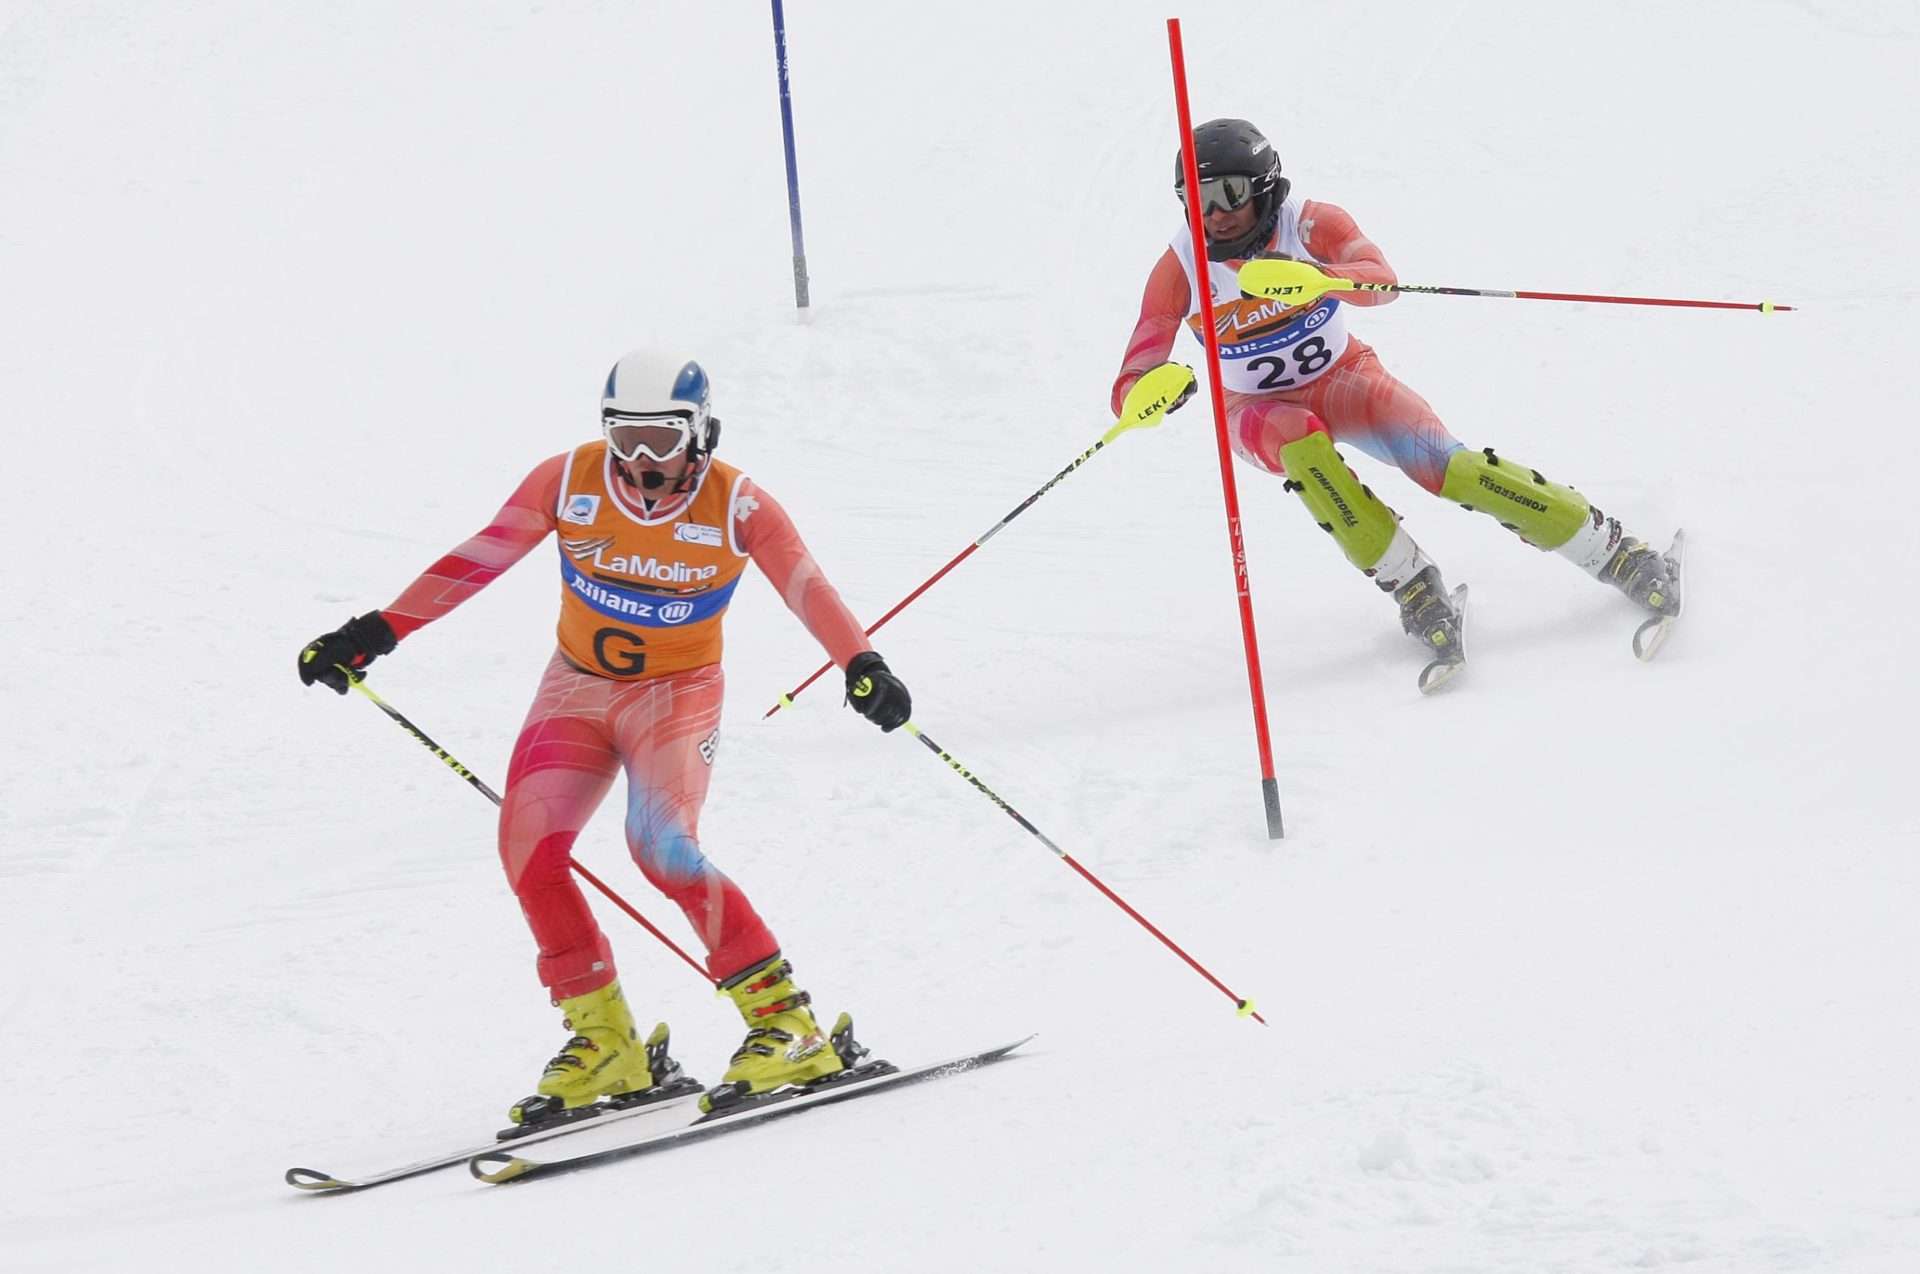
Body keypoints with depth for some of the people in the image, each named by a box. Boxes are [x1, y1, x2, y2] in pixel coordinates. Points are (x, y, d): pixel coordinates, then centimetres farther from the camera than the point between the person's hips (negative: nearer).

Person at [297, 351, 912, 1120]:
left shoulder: (737, 507, -17)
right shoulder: (570, 482, -12)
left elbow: (808, 588, -26)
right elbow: (476, 560, -9)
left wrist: (863, 666, -44)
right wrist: (376, 633, -14)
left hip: (678, 692, -3)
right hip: (579, 688, 4)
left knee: (660, 845, -26)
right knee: (528, 846, -14)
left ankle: (784, 1022, -16)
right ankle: (604, 1042, -1)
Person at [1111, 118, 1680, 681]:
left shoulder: (1310, 224, -21)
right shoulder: (1180, 269, -19)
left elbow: (1381, 280, -39)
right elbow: (1128, 391, -21)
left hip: (1343, 378, 0)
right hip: (1259, 411, 0)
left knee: (1443, 465, -22)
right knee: (1301, 444, -36)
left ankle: (1614, 550, -12)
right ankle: (1409, 583, -27)